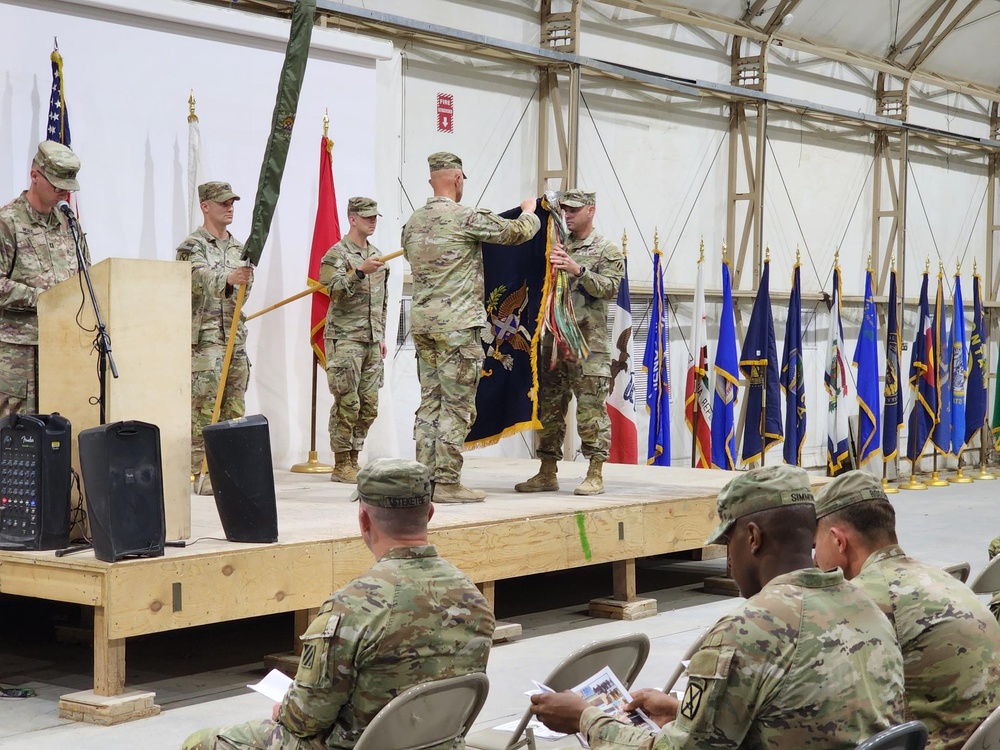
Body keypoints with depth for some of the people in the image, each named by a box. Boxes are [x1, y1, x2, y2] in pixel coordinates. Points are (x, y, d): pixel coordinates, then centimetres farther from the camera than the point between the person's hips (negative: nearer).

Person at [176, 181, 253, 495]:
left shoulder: (238, 248, 17)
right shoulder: (193, 246, -6)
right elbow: (202, 279, -25)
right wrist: (229, 279, -42)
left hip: (236, 338, 7)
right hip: (205, 339, -7)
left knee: (234, 409, 7)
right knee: (205, 409, -10)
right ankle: (201, 474, -8)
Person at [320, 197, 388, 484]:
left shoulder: (376, 255, 17)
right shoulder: (337, 254, -6)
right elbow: (334, 289, -22)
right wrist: (360, 272, -33)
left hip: (371, 341, 7)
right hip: (345, 339, -7)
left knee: (369, 406, 7)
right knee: (347, 404, -9)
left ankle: (353, 459, 16)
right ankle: (341, 465, -2)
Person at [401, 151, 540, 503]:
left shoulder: (413, 222, 11)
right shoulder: (466, 218, -11)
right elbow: (518, 232, -3)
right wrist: (530, 212, 19)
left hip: (422, 322, 7)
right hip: (457, 324, -7)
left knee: (430, 401, 10)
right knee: (457, 406, -4)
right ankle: (447, 483, -5)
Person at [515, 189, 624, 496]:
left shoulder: (608, 250, 3)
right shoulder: (557, 246, 17)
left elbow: (609, 288, -10)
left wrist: (578, 270, -20)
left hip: (589, 342, -6)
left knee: (591, 408, -7)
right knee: (549, 406, 8)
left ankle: (595, 475, -2)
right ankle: (547, 473, 15)